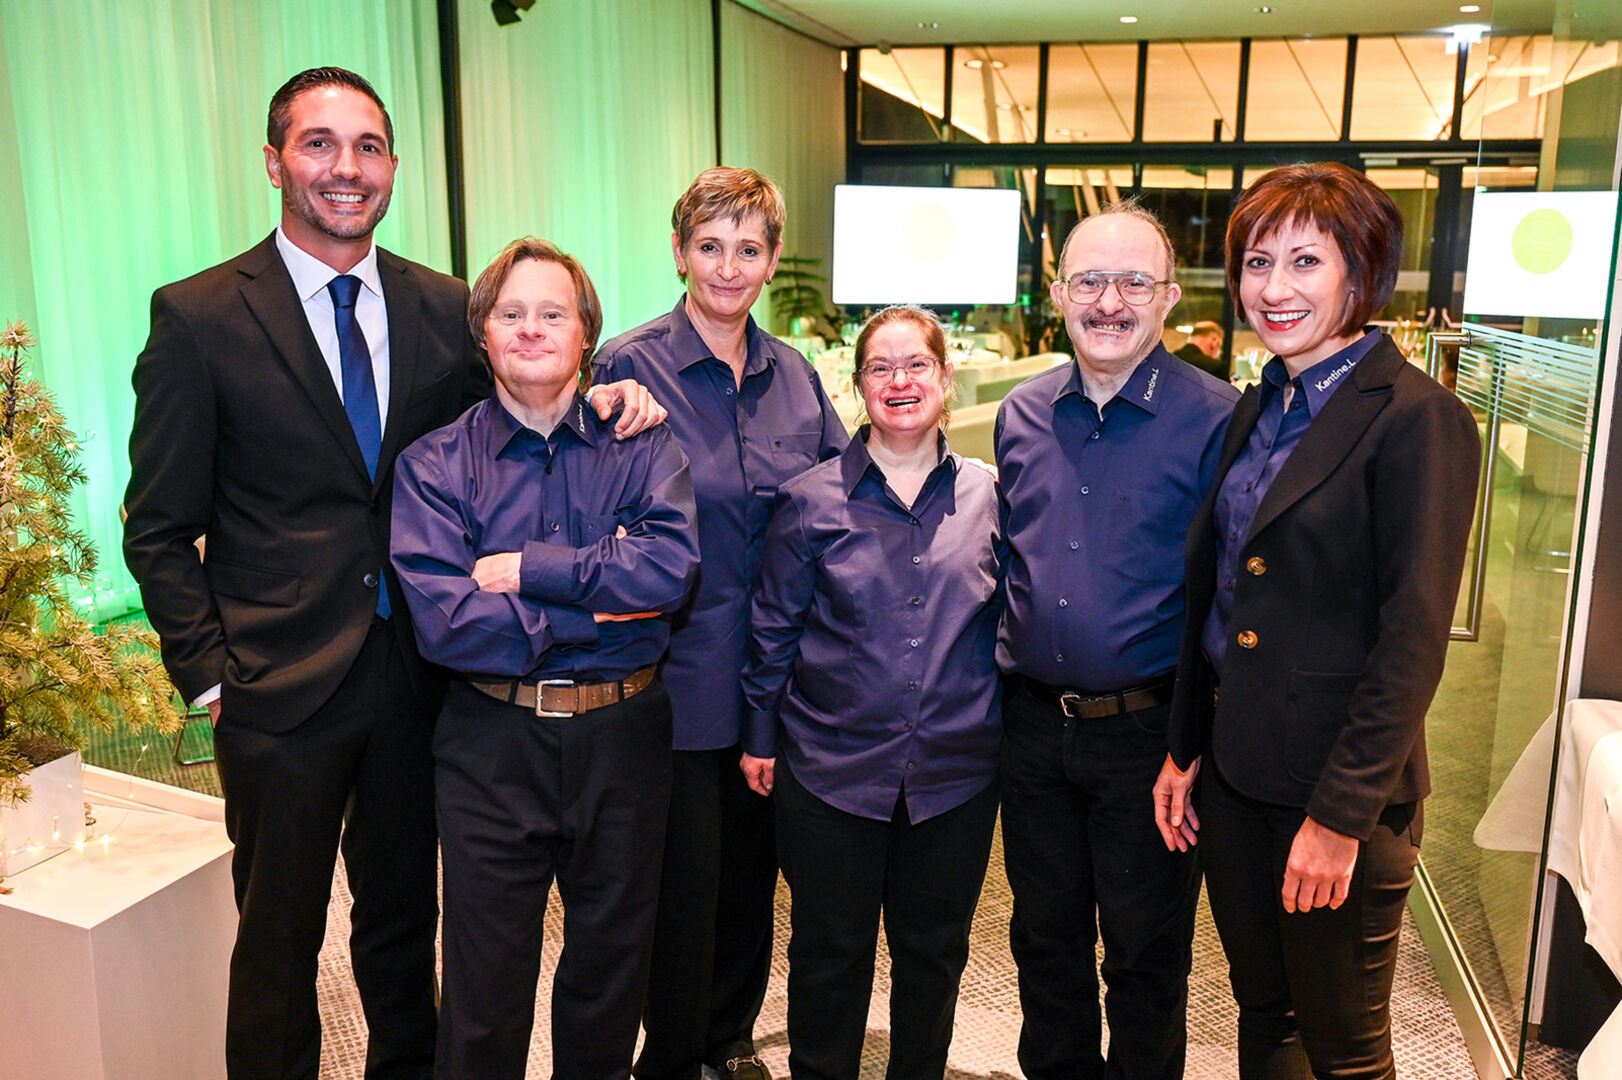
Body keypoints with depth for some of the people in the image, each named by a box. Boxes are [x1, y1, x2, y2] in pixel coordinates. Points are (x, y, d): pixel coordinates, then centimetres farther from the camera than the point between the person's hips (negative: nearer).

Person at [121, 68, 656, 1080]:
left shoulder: (448, 310, 3)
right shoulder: (198, 317, -7)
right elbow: (160, 528, -4)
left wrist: (596, 397, -11)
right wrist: (209, 673, -9)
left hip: (418, 676, 3)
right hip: (280, 688, -3)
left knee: (405, 920, 21)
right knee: (279, 937, 15)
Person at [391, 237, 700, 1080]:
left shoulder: (640, 447, 1)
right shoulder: (433, 465, -2)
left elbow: (672, 564, -17)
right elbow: (445, 622, -16)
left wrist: (528, 569, -18)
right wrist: (602, 609, -15)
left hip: (623, 734, 2)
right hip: (493, 740, -1)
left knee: (613, 961, 19)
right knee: (486, 982, 12)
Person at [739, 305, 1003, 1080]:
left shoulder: (985, 497, 2)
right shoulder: (810, 500, -3)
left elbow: (1003, 622, 9)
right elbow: (773, 629, 2)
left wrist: (1002, 733, 8)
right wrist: (760, 737, 4)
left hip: (956, 771, 2)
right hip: (832, 766, -1)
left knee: (933, 953, 16)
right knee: (830, 951, 13)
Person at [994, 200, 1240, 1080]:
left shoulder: (1214, 419, -11)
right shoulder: (1020, 415, 5)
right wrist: (1009, 676, 13)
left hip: (1148, 734, -4)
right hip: (1032, 726, 5)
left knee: (1145, 957, 13)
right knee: (1044, 939, 21)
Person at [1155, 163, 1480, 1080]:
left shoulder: (1419, 420, -14)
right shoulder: (1259, 409, 8)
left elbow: (1412, 642, -17)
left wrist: (1340, 814, -17)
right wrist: (1184, 751, 11)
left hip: (1342, 790, -6)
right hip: (1235, 775, 7)